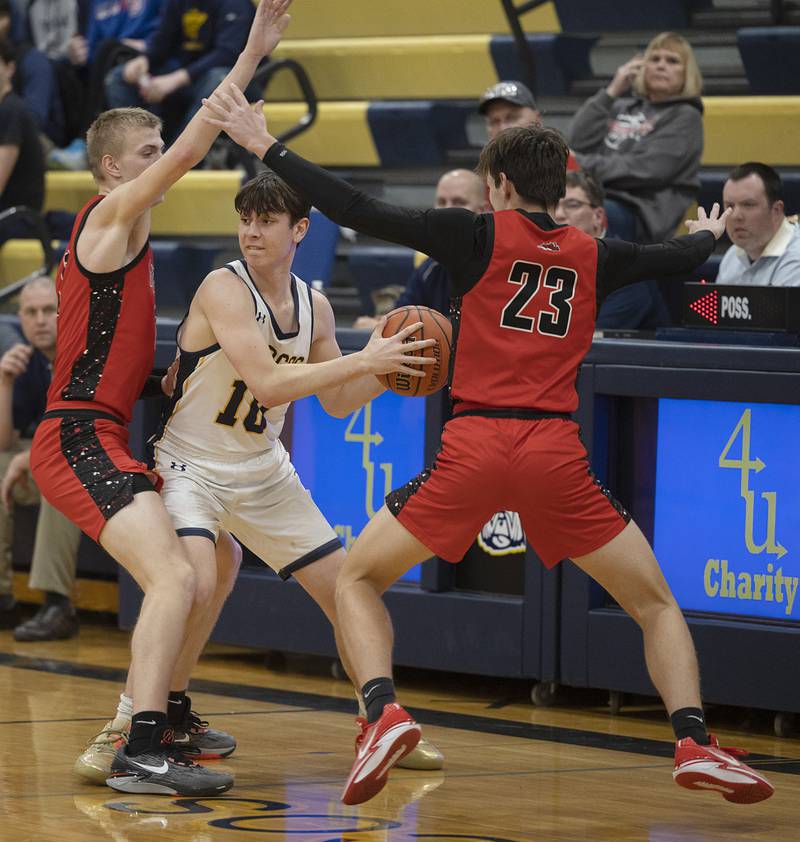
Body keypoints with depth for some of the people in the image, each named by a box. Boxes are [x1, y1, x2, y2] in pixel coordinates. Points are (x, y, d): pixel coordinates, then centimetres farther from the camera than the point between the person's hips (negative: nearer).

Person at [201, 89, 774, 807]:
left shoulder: (478, 236, 5)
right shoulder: (592, 257, 15)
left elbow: (360, 213, 0)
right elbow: (683, 259, 33)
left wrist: (267, 147, 6)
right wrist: (708, 234, 57)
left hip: (473, 450, -2)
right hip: (556, 451, 2)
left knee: (358, 578, 15)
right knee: (655, 603, 16)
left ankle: (383, 714, -9)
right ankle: (694, 742, -5)